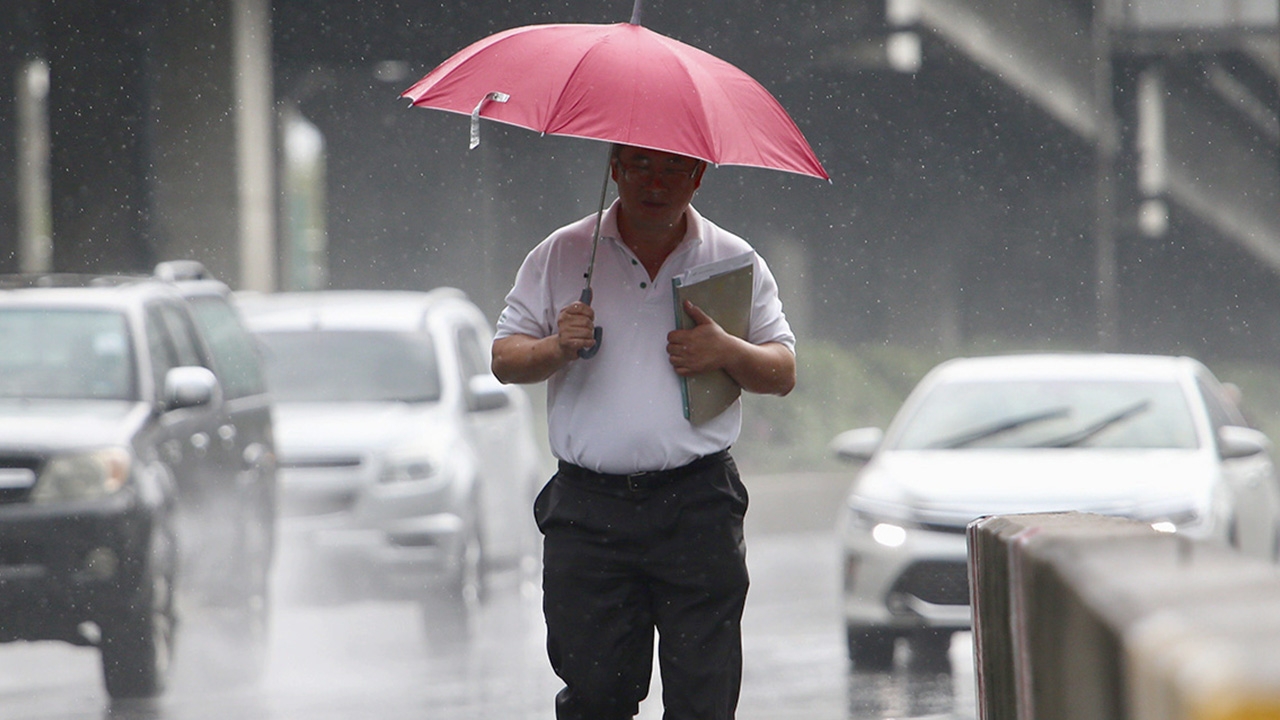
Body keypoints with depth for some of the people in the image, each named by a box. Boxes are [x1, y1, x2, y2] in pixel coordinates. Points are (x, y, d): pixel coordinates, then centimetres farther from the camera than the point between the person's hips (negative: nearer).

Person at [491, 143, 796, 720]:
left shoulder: (733, 261, 9)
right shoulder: (561, 255, 9)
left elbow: (783, 374, 11)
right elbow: (505, 359, 10)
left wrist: (727, 353, -9)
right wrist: (555, 349, -10)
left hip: (698, 506, -1)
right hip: (588, 509, 1)